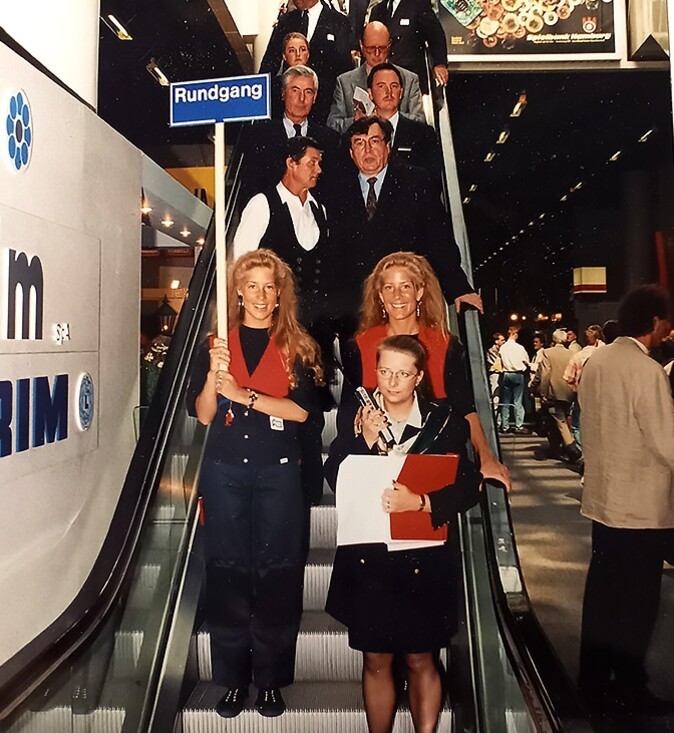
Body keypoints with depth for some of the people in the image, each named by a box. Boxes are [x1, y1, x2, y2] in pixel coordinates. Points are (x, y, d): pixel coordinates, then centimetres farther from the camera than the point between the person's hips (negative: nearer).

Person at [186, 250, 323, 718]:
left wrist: (244, 395, -16)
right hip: (225, 469, 1)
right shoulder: (218, 343, 6)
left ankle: (271, 679, 21)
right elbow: (202, 414, 0)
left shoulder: (297, 347, 3)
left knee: (276, 572, 5)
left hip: (278, 471, -1)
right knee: (228, 570, 7)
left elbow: (301, 409, -8)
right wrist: (214, 373, -17)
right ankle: (233, 679, 23)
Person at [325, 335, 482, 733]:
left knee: (421, 661, 12)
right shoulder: (357, 418, 1)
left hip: (424, 557, -1)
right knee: (376, 661, 13)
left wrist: (419, 501, -23)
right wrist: (365, 440, -18)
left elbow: (468, 488, -8)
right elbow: (335, 480, -5)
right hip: (368, 555, 1)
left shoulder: (445, 423, -4)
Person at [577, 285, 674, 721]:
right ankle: (628, 690, 25)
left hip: (602, 498, 7)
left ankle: (593, 680, 31)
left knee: (602, 590, 17)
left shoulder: (595, 362, 3)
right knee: (636, 600, 9)